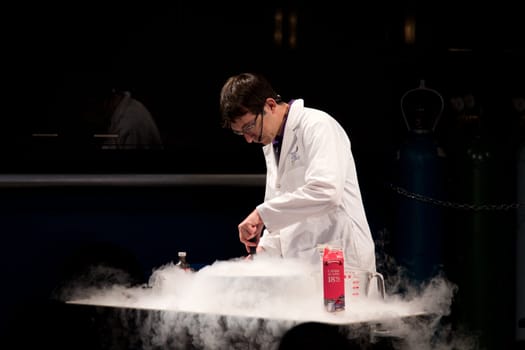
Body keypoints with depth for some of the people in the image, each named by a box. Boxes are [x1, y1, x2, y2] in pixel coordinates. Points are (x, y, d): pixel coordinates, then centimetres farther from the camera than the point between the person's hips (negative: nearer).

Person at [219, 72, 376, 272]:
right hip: (299, 267, 8)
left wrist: (262, 214, -22)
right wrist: (261, 255, 9)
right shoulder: (271, 145, 17)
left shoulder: (317, 126, -10)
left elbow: (326, 192, -25)